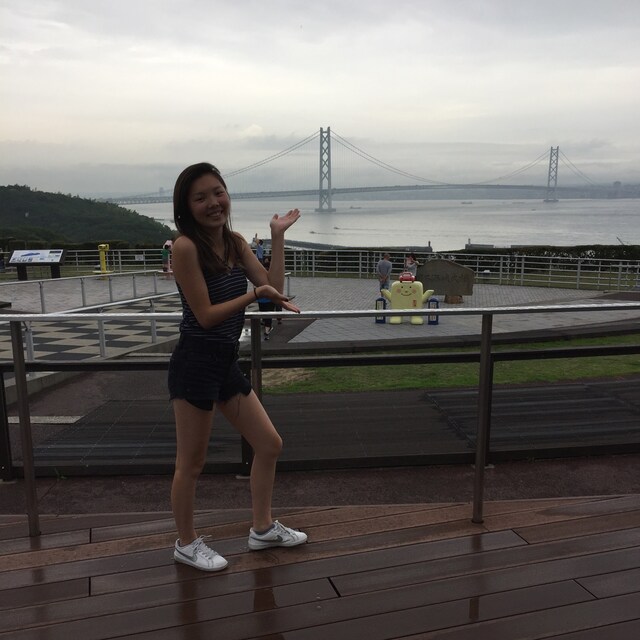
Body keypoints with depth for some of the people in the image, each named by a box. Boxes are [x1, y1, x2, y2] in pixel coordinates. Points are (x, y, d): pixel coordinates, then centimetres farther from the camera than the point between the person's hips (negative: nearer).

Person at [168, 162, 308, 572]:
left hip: (227, 362, 8)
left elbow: (273, 289, 2)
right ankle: (187, 544, 30)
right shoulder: (186, 247, -15)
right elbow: (206, 315, -17)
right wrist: (256, 294, -21)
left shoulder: (235, 243, 8)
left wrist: (278, 236, 1)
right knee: (192, 462, 8)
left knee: (270, 445, 16)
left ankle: (263, 529, 34)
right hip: (196, 363, -8)